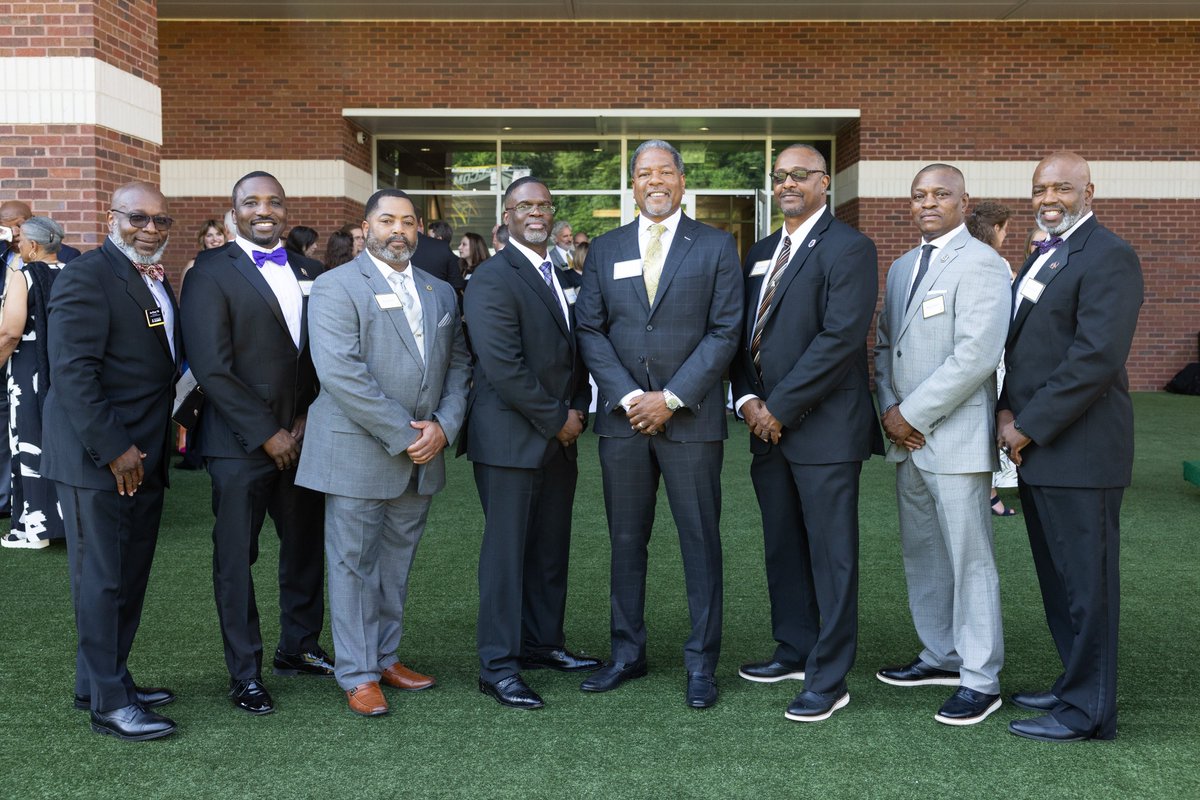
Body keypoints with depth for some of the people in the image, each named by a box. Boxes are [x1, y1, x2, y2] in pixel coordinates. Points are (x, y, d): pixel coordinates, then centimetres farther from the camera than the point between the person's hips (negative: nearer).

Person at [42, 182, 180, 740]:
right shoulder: (86, 278, -12)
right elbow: (72, 371, -19)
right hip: (97, 457, -8)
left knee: (130, 577, 14)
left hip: (143, 457, 9)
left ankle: (103, 680, 27)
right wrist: (114, 449, -20)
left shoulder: (155, 282, 15)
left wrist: (150, 449, 9)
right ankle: (108, 704, 9)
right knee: (102, 579, 0)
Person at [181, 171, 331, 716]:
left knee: (307, 546, 13)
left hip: (301, 437, 5)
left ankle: (298, 648, 32)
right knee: (236, 558, 4)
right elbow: (212, 368, -13)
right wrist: (266, 433, -14)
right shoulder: (212, 273, -6)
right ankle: (244, 672, 17)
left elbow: (321, 357, 11)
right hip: (240, 443, -5)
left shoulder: (308, 275, 11)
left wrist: (307, 419, -4)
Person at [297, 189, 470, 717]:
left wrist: (443, 426, -5)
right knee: (354, 564, 2)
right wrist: (402, 434, -18)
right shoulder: (336, 287, -6)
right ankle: (358, 674, 12)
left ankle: (385, 657, 27)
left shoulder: (440, 293, 14)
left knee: (397, 562, 14)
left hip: (421, 454, 6)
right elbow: (341, 373, -17)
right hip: (358, 453, -6)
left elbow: (457, 365, 13)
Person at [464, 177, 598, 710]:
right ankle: (498, 666, 7)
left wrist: (578, 409, 2)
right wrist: (556, 420, -13)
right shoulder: (493, 280, -12)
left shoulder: (560, 275, 15)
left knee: (551, 547, 14)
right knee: (507, 550, -1)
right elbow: (503, 367, -19)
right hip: (511, 438, -8)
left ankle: (543, 642, 27)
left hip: (559, 436, 8)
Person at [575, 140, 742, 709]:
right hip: (622, 418, 3)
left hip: (691, 418, -2)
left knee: (700, 540, 2)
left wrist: (671, 398, -11)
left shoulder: (716, 247, 3)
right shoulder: (605, 250, 11)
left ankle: (701, 662, 12)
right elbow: (589, 331, 5)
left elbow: (725, 332, -4)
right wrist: (629, 397, -8)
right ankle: (627, 652, 21)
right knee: (626, 541, 9)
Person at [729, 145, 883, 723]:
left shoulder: (848, 248, -8)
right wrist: (747, 400, -1)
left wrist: (780, 408, -16)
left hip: (825, 428, -8)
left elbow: (840, 337, -18)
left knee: (831, 555, -1)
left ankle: (829, 680, 7)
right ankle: (796, 651, 30)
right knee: (782, 548, 16)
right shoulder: (760, 254, 16)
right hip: (768, 424, 8)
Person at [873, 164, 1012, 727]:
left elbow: (975, 356, -19)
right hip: (908, 436, 8)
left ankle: (981, 680, 7)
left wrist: (912, 414, -15)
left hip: (956, 437, -8)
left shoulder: (981, 264, -10)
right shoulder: (902, 268, 16)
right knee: (921, 554, 15)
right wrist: (889, 409, 1)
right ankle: (942, 656, 29)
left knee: (969, 558, -2)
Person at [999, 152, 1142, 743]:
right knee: (1057, 576, 16)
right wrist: (1008, 410, 1)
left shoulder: (1108, 258, -12)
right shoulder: (1042, 257, 18)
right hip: (1035, 447, 9)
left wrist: (1029, 426, -17)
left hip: (1079, 449, -9)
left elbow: (1097, 356, -20)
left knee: (1085, 579, -1)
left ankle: (1087, 711, 9)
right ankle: (1076, 685, 28)